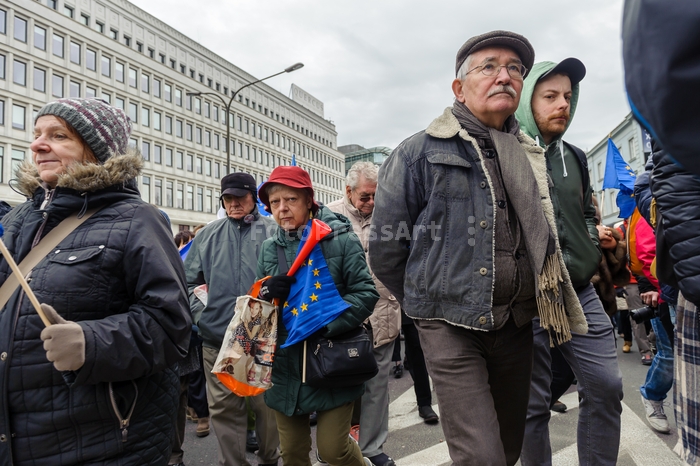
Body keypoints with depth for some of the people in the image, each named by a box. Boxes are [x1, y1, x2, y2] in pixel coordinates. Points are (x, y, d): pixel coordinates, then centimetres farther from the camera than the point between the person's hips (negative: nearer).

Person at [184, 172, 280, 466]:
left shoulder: (272, 232, 1)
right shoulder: (208, 235, 10)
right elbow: (188, 280, 13)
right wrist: (200, 313, 0)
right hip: (217, 336, 3)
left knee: (266, 404, 12)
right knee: (223, 407, 10)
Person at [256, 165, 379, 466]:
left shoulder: (340, 238, -7)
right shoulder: (269, 249, 6)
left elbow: (365, 293, -10)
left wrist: (324, 322, -22)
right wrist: (266, 295, -14)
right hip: (286, 366, 4)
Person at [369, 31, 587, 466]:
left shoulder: (532, 158, 10)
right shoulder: (420, 153, -7)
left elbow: (544, 242, 17)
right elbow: (386, 249, -5)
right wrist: (429, 301, 4)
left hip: (517, 327, 6)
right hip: (452, 329, -5)